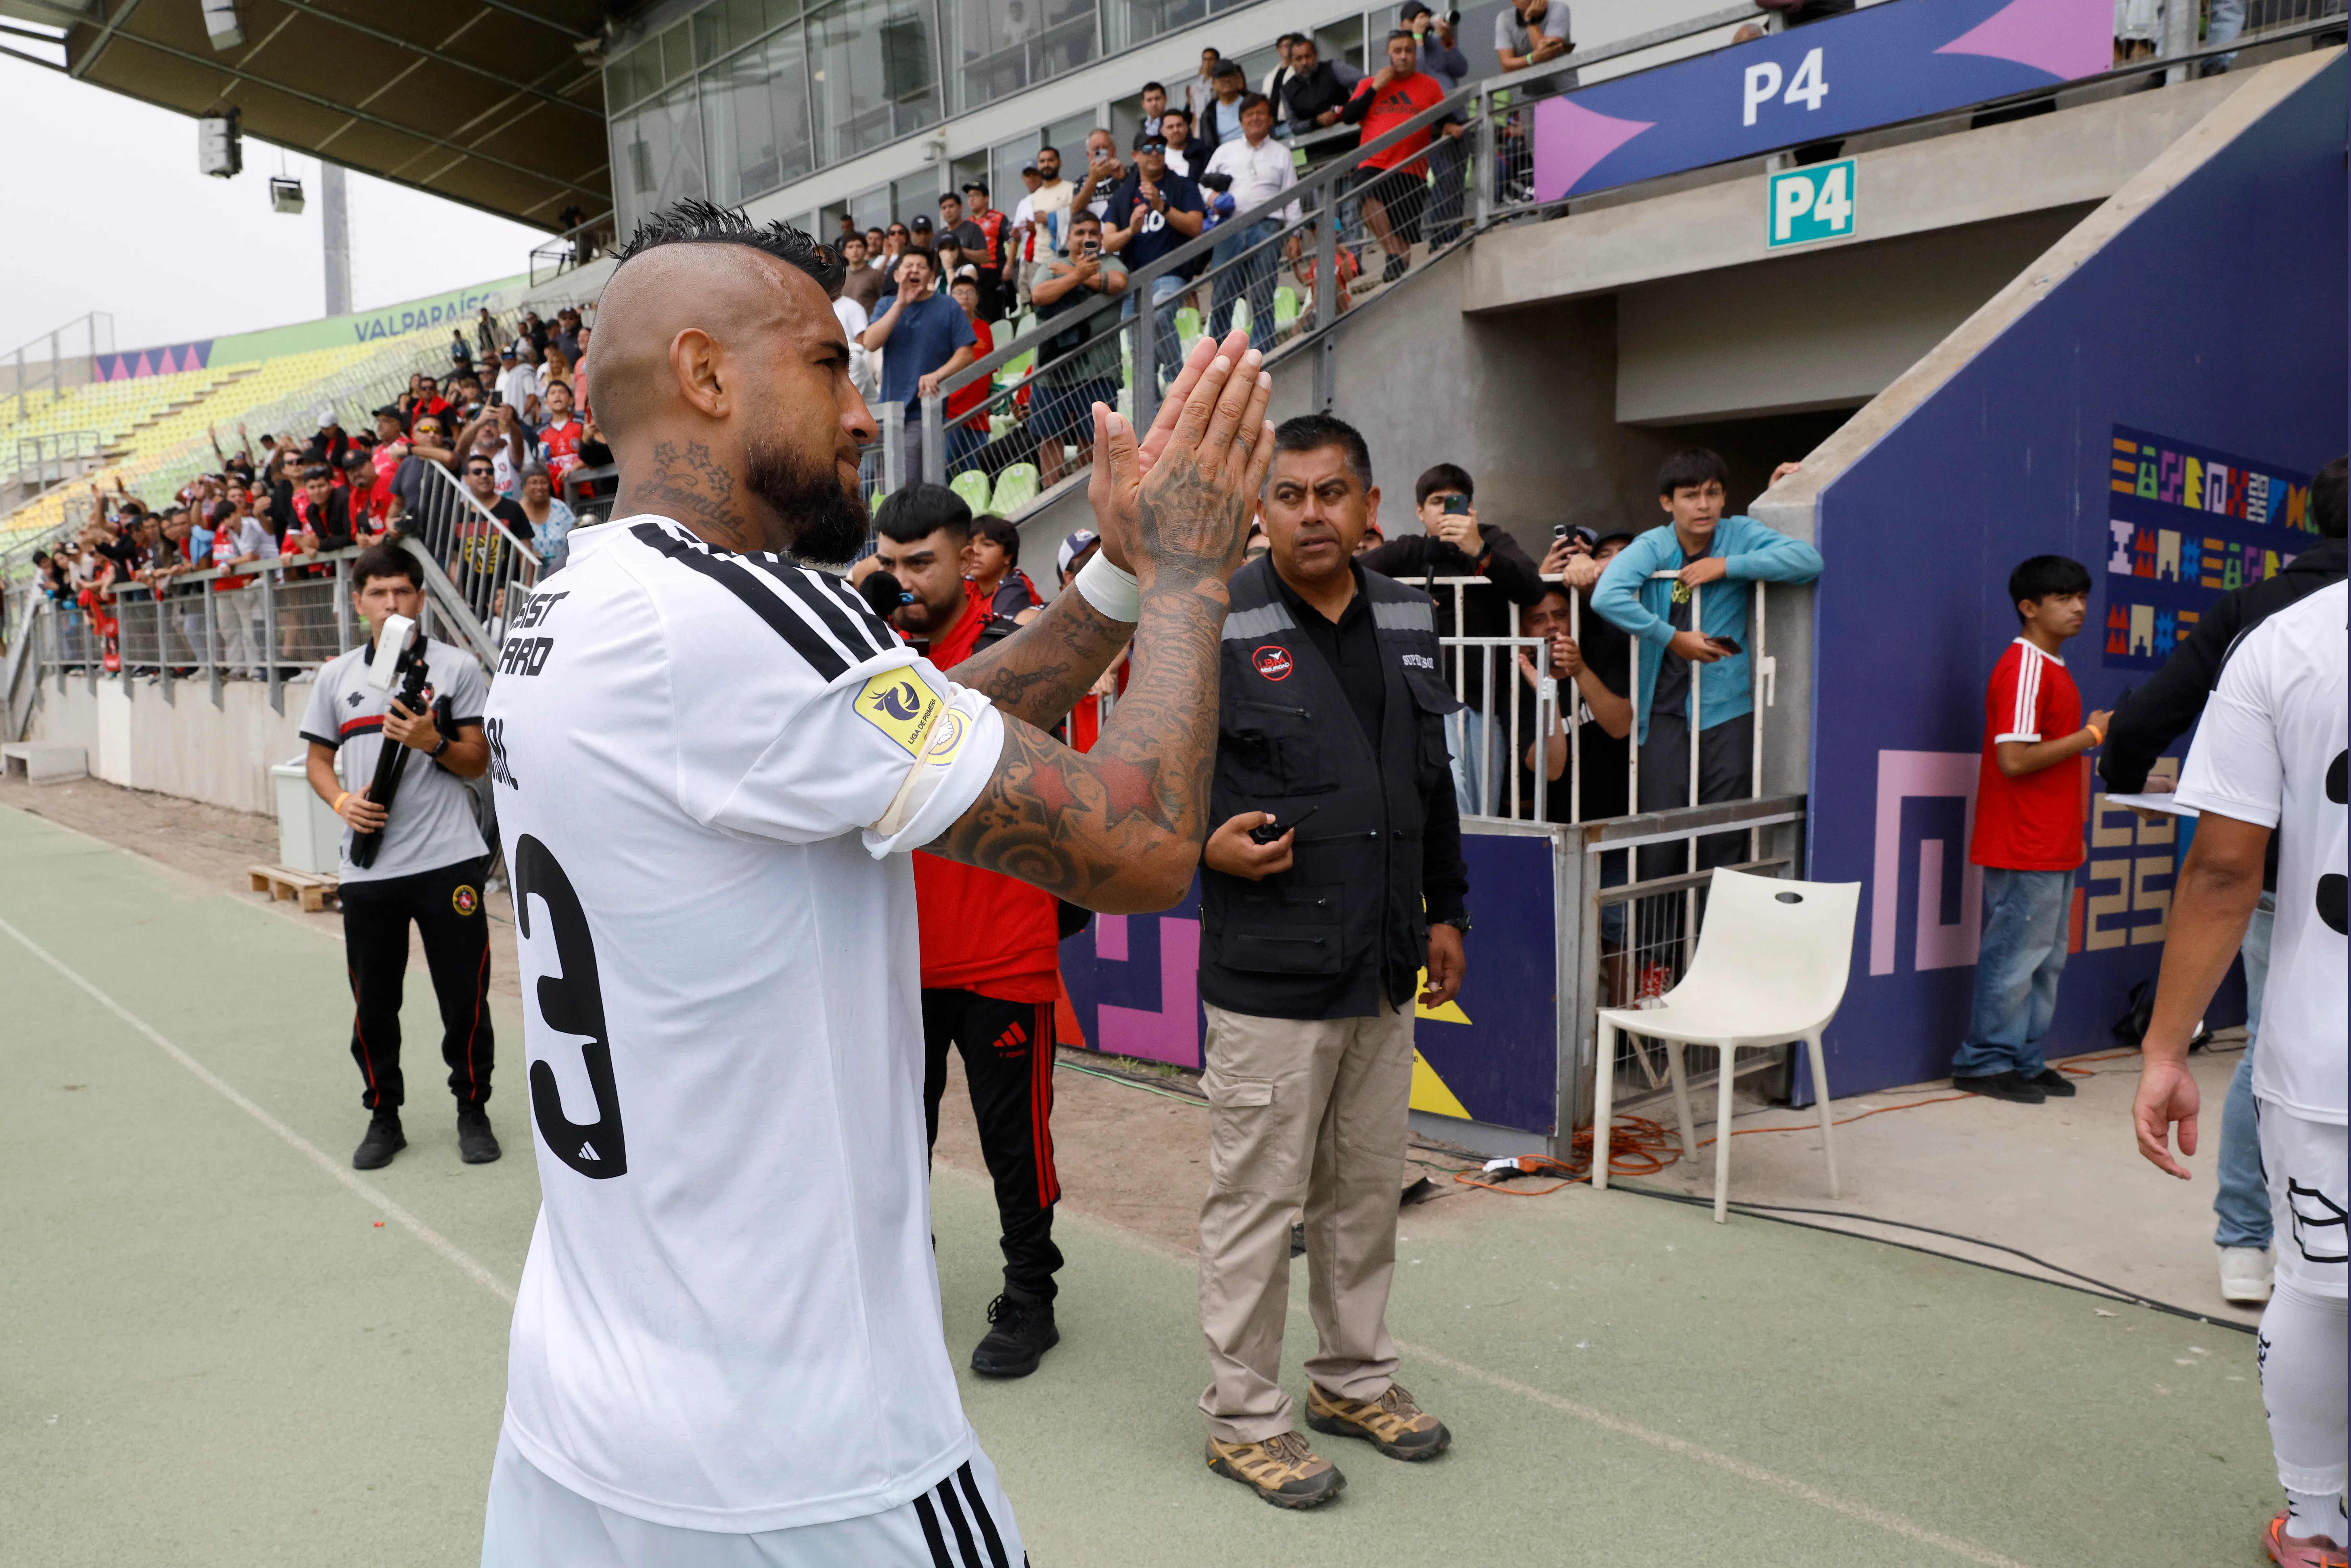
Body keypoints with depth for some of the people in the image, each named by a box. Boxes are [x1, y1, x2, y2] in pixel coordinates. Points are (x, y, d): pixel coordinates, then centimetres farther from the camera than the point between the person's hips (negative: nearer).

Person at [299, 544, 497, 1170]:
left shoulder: (458, 667, 2)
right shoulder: (336, 676, 11)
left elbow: (480, 762, 2)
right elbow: (319, 760, 16)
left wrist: (433, 743, -17)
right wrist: (343, 802, -4)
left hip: (449, 861, -3)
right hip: (367, 867, 3)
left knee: (465, 997, 3)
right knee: (372, 1003, 9)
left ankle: (473, 1110, 20)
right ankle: (383, 1117, 25)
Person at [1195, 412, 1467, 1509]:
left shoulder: (1408, 622, 10)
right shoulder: (1216, 629, -9)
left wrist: (1447, 906, 19)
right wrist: (1205, 842, -19)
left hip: (1386, 973, 6)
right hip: (1267, 979, -6)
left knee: (1367, 1191, 17)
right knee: (1257, 1201, 3)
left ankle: (1355, 1378, 35)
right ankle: (1244, 1416, 19)